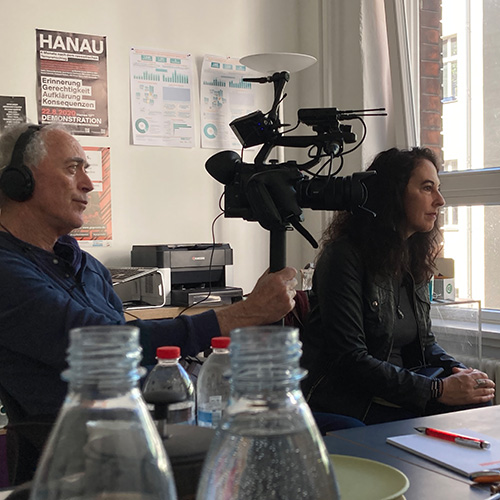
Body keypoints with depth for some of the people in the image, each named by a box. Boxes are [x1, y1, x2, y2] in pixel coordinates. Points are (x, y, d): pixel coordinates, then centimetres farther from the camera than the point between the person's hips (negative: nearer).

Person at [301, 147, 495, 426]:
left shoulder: (415, 259, 11)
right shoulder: (344, 256, -14)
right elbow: (349, 360, -20)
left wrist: (457, 371, -5)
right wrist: (438, 390, -22)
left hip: (399, 385, 8)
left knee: (478, 400, -19)